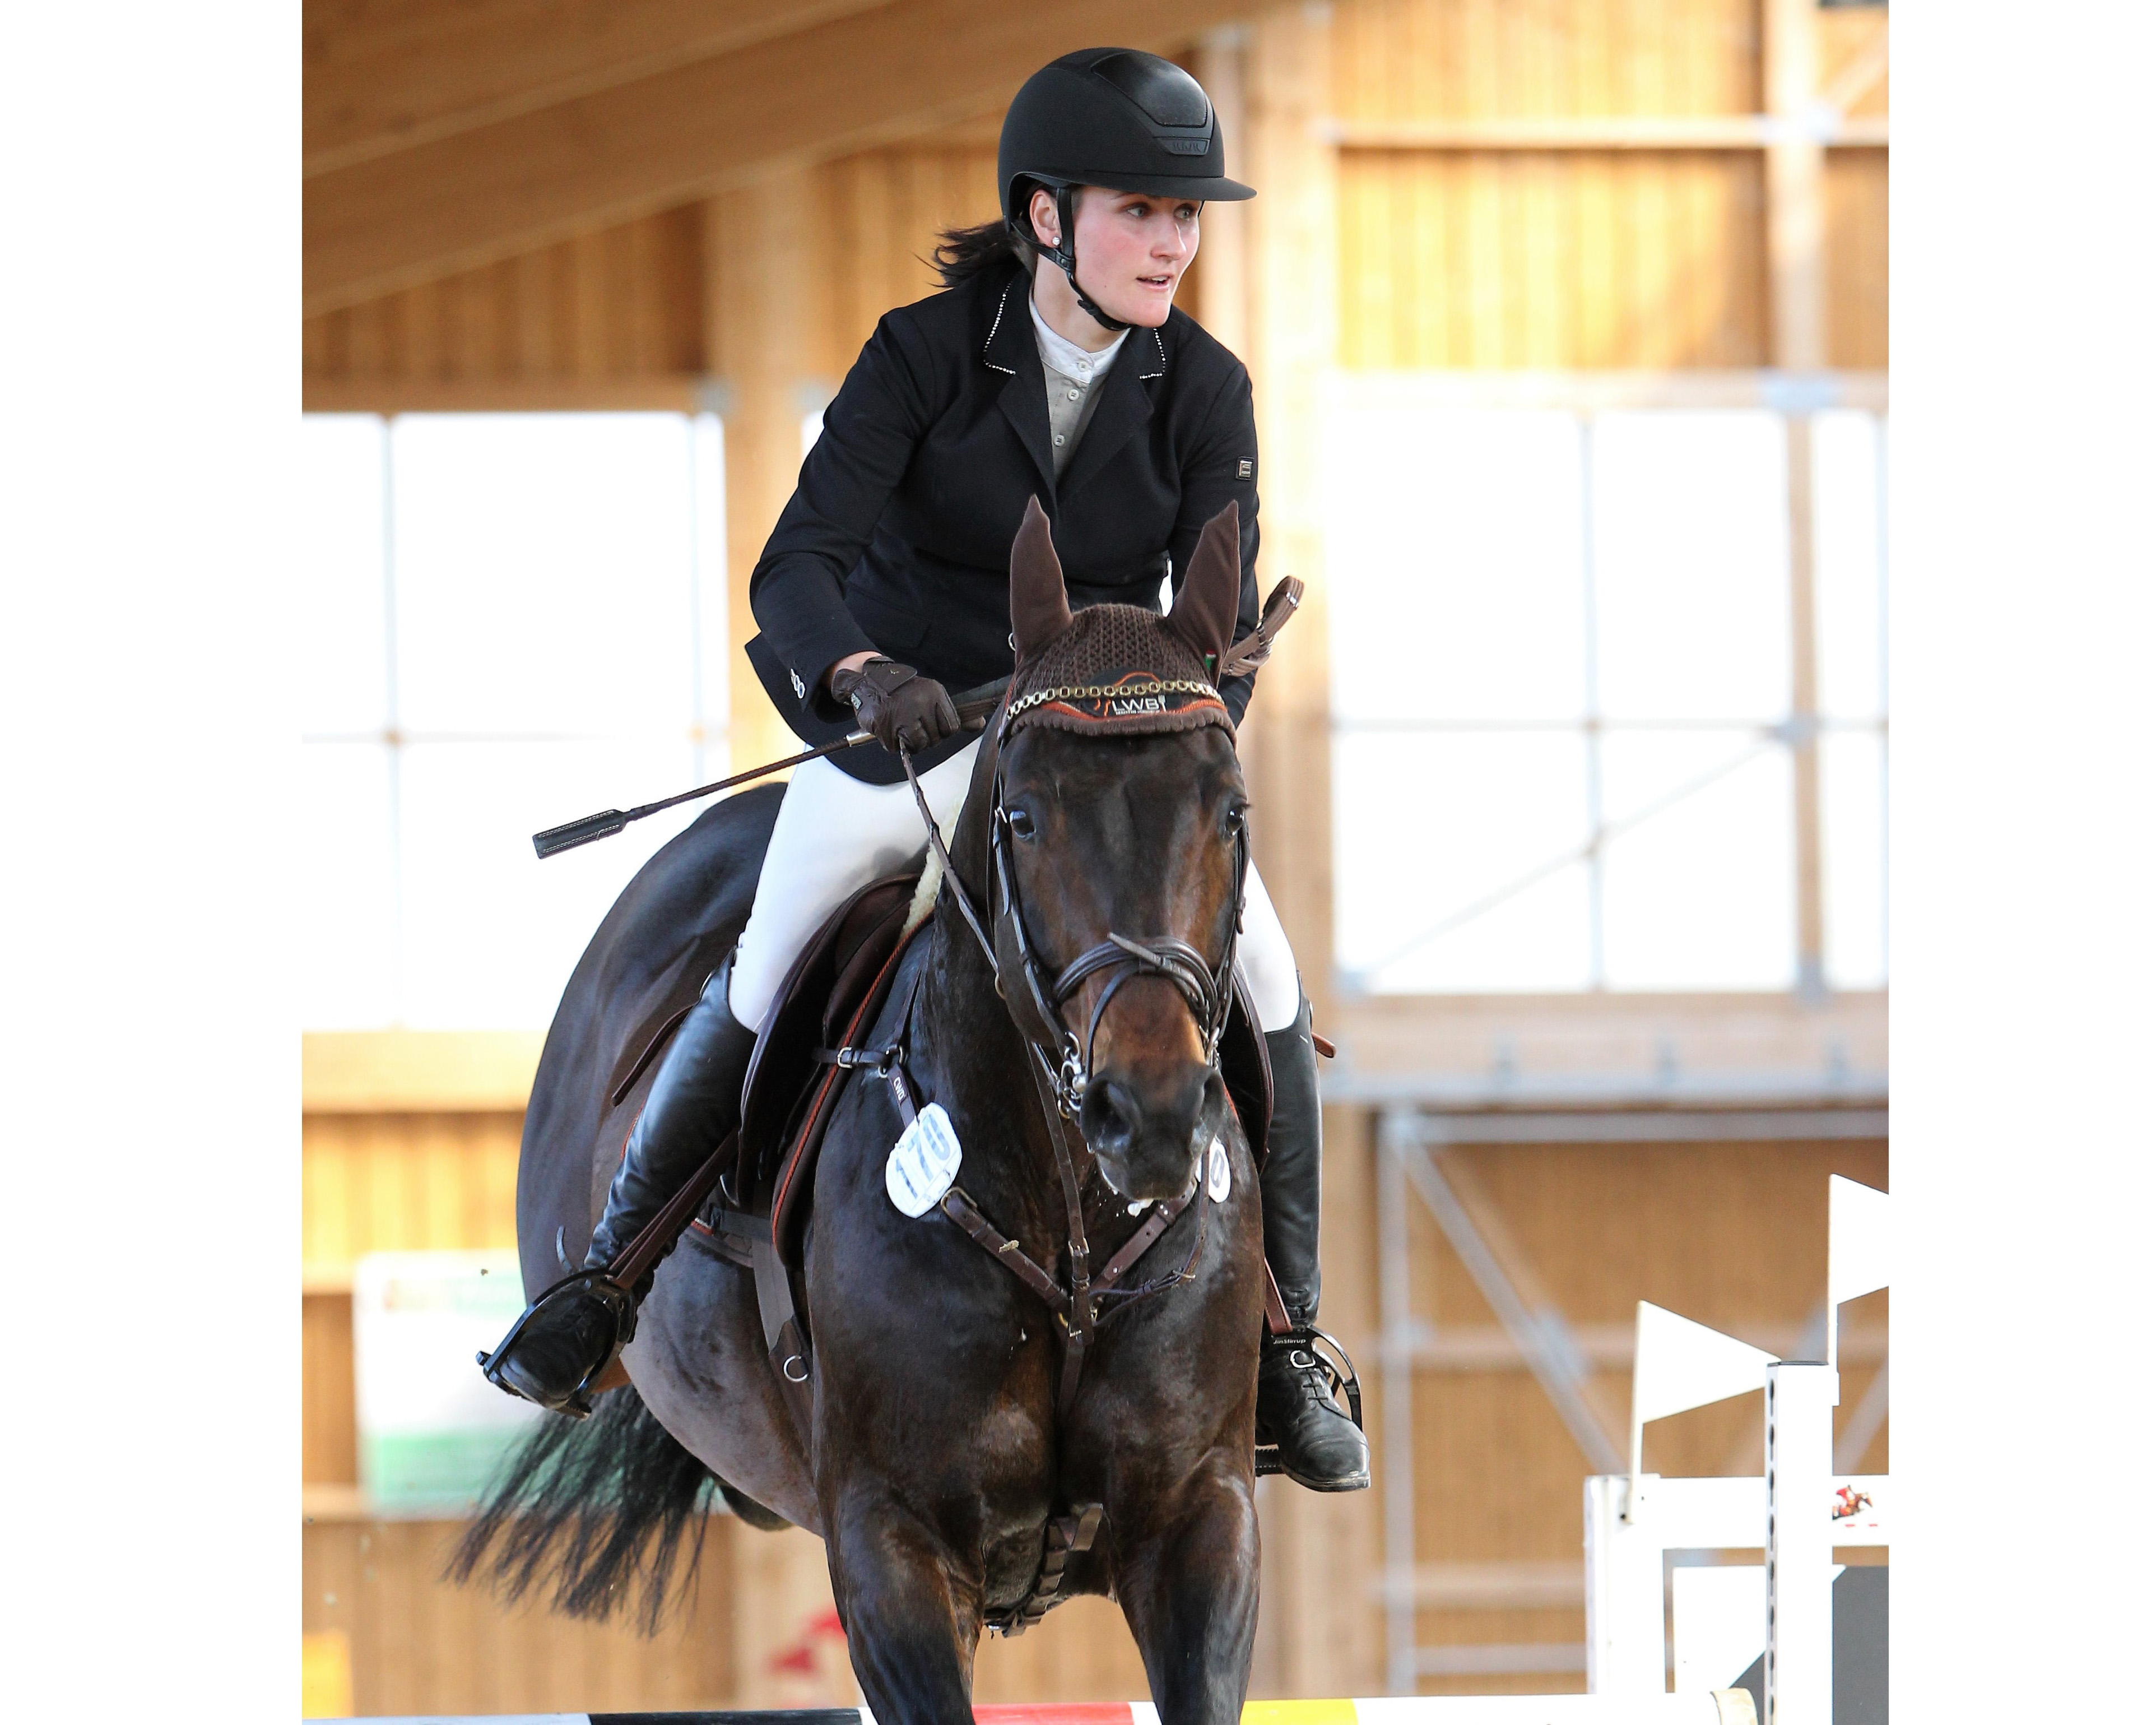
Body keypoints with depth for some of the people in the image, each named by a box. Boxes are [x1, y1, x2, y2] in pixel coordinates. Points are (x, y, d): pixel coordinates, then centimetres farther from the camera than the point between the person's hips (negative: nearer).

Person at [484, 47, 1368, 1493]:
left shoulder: (1203, 391, -10)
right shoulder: (924, 355, -16)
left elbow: (1225, 626, -14)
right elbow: (798, 568, -26)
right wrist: (864, 676, -48)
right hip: (904, 723, -1)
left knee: (1265, 981, -15)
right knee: (764, 989, -12)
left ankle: (1285, 1353, -1)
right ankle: (606, 1278, 12)